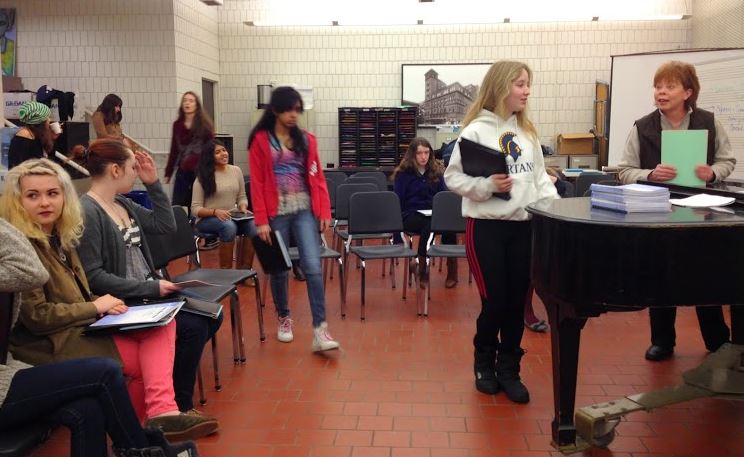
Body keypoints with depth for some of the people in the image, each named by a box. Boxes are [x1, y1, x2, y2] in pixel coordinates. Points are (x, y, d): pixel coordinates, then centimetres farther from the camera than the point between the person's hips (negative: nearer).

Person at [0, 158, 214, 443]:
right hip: (52, 344, -8)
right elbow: (36, 317, -20)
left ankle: (162, 413, -18)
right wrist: (95, 307, -12)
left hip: (81, 327, 8)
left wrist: (102, 305, -2)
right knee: (146, 358, -11)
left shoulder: (59, 237, 12)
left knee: (162, 324, -10)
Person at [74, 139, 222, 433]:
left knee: (211, 316, 0)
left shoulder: (123, 204, 9)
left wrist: (153, 184, 5)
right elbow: (94, 277, -22)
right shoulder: (86, 213, -17)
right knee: (193, 326, -19)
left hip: (146, 294, 9)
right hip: (123, 303, -9)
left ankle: (176, 374, 17)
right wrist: (151, 288, -21)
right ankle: (180, 406, 0)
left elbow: (166, 225, 13)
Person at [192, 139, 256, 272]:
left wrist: (243, 207, -8)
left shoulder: (236, 170, 7)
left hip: (233, 217, 4)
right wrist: (215, 212, -24)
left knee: (253, 225, -27)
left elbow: (242, 197, 15)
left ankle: (244, 270, -16)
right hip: (207, 219, -4)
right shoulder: (203, 177, -4)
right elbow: (195, 209, -7)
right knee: (229, 226, -37)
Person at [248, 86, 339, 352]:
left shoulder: (306, 139, 9)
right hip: (277, 213, -1)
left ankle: (320, 330, -10)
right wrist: (261, 220, -9)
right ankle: (284, 318, 30)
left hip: (305, 211, 2)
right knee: (280, 268, 9)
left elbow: (317, 177, 8)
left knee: (312, 267, -9)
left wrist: (324, 212, 1)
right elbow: (257, 183, -4)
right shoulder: (260, 140, 0)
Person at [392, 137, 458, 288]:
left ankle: (452, 268, -22)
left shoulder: (436, 171, 14)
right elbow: (397, 201, 2)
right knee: (429, 225, -37)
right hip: (410, 215, -3)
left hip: (433, 213, 3)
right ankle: (422, 271, -24)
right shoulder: (403, 173, 3)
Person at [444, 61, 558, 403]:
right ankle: (484, 364, 26)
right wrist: (487, 185, -21)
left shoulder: (527, 131, 10)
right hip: (486, 226, -5)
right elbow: (453, 177, -8)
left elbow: (539, 177, 13)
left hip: (523, 225, 5)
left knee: (517, 301, 9)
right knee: (494, 301, 1)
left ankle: (508, 370, 24)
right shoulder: (476, 130, -7)